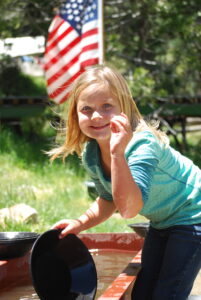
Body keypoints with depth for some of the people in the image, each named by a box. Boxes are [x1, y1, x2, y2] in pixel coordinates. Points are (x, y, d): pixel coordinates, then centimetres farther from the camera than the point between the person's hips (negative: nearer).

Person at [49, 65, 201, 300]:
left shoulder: (142, 144, -33)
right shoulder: (90, 155, -10)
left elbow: (129, 208, -45)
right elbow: (109, 200, 9)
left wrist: (118, 153, -53)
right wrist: (82, 223, -9)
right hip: (161, 223, 8)